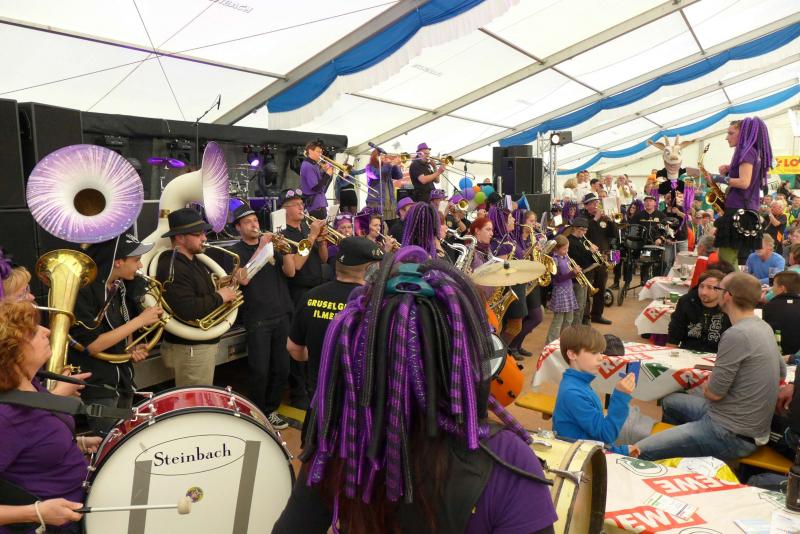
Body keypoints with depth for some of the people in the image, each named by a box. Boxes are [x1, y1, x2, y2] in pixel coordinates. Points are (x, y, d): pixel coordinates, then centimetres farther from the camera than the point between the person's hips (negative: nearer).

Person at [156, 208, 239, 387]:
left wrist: (224, 287, 5)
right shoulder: (172, 269, -23)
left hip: (204, 343, 10)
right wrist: (219, 297, -21)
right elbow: (187, 310, -34)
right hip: (190, 348, -10)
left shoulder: (194, 261, 10)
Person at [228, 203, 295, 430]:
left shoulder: (271, 244, 13)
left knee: (282, 369, 8)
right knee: (260, 371, -3)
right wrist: (260, 248, -18)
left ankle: (271, 410, 25)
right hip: (257, 320, -4)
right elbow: (243, 278, -18)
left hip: (281, 315, 5)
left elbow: (290, 272, 3)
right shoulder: (236, 251, 0)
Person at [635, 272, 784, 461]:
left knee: (640, 452, -16)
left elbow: (712, 392, -19)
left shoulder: (736, 334, -23)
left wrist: (707, 383, 4)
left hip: (732, 434, -10)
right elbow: (781, 372, 22)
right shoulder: (764, 327, 5)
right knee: (669, 401, 29)